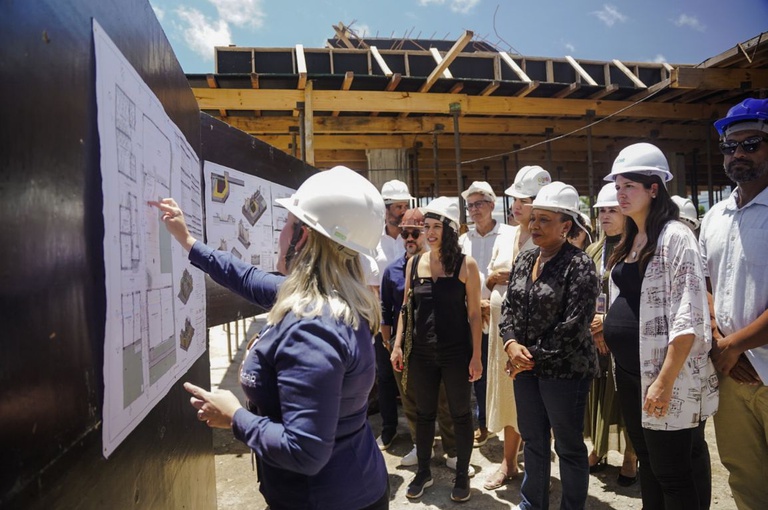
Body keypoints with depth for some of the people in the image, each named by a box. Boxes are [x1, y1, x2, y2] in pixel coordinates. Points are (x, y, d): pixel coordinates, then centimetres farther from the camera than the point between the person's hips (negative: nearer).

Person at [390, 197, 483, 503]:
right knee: (423, 413, 15)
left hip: (456, 353, -3)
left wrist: (476, 356, -8)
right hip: (421, 353, 3)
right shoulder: (414, 263, 3)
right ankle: (423, 471, 33)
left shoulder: (466, 264, -7)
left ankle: (462, 474, 29)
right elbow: (406, 309, 9)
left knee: (460, 414, 11)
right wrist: (398, 345, 4)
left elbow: (474, 314, -6)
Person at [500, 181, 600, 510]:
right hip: (526, 366, 7)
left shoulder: (578, 265, -14)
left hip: (565, 369, -6)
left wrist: (536, 357, -14)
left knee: (569, 446, 10)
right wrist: (511, 344, -8)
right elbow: (509, 307, 9)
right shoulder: (523, 261, 7)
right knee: (533, 439, 20)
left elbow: (574, 326, -19)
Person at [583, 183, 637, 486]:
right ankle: (598, 450, 28)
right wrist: (591, 325, -2)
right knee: (596, 394, 12)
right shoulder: (592, 251, 12)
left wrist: (610, 319, -15)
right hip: (593, 335, 5)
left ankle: (630, 457, 21)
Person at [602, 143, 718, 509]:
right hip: (628, 374, 8)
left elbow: (687, 316, -20)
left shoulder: (674, 236, -13)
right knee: (647, 463, 20)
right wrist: (608, 327, 9)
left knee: (673, 472, 5)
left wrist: (665, 381, -23)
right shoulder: (630, 240, 12)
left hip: (664, 376, -8)